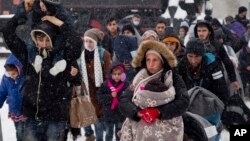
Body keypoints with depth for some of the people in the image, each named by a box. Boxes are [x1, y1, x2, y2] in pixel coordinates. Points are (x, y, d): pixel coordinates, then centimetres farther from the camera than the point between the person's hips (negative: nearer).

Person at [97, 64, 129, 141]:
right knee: (109, 134, 14)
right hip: (108, 114, 1)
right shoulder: (105, 84, -6)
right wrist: (110, 96, -18)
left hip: (121, 114, -1)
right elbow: (100, 97, -7)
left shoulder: (126, 85, -10)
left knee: (119, 134, 15)